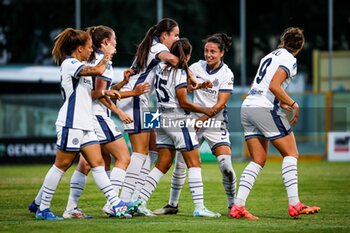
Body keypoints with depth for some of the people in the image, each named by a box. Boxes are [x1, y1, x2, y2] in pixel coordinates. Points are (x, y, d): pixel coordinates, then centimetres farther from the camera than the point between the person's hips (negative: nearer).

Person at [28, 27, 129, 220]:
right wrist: (107, 55, -7)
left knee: (98, 163, 2)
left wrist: (104, 93, 13)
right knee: (61, 165, -4)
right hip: (71, 124, -9)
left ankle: (116, 204, -3)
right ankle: (42, 209, 3)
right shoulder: (69, 63, -12)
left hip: (84, 124, 9)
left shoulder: (77, 65, 19)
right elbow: (98, 71, -24)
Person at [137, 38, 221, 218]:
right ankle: (199, 207, -6)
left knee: (163, 165, 12)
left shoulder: (161, 68, 8)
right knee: (194, 163, -2)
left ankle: (140, 202, 6)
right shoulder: (180, 72, -14)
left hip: (163, 119, 8)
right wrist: (205, 111, -1)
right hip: (178, 120, -8)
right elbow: (184, 103, -13)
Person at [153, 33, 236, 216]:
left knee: (226, 165, -16)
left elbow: (220, 104, -13)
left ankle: (232, 204, 0)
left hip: (215, 123, -4)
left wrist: (201, 120, -18)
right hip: (194, 121, 4)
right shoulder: (197, 67, 3)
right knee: (180, 162, 0)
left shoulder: (226, 74, -8)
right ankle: (172, 204, 13)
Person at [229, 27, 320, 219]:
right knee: (291, 154, 0)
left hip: (247, 107, 8)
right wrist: (293, 105, -10)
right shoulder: (289, 59, -3)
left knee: (258, 161, 8)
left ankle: (238, 206, -3)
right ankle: (294, 205, -10)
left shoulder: (270, 56, 21)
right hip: (265, 108, -8)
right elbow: (274, 86, -16)